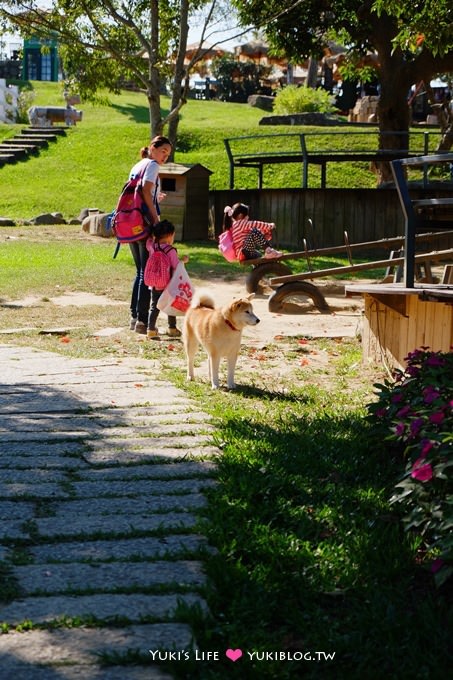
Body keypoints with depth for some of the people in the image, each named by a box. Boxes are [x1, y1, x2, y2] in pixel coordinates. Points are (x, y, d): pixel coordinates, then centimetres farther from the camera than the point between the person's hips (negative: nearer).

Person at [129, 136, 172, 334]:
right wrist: (155, 217, -20)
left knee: (140, 271, 15)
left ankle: (134, 317, 15)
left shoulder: (136, 167, 20)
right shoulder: (152, 165, -4)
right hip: (146, 223, -8)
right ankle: (142, 320, -9)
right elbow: (146, 190, -20)